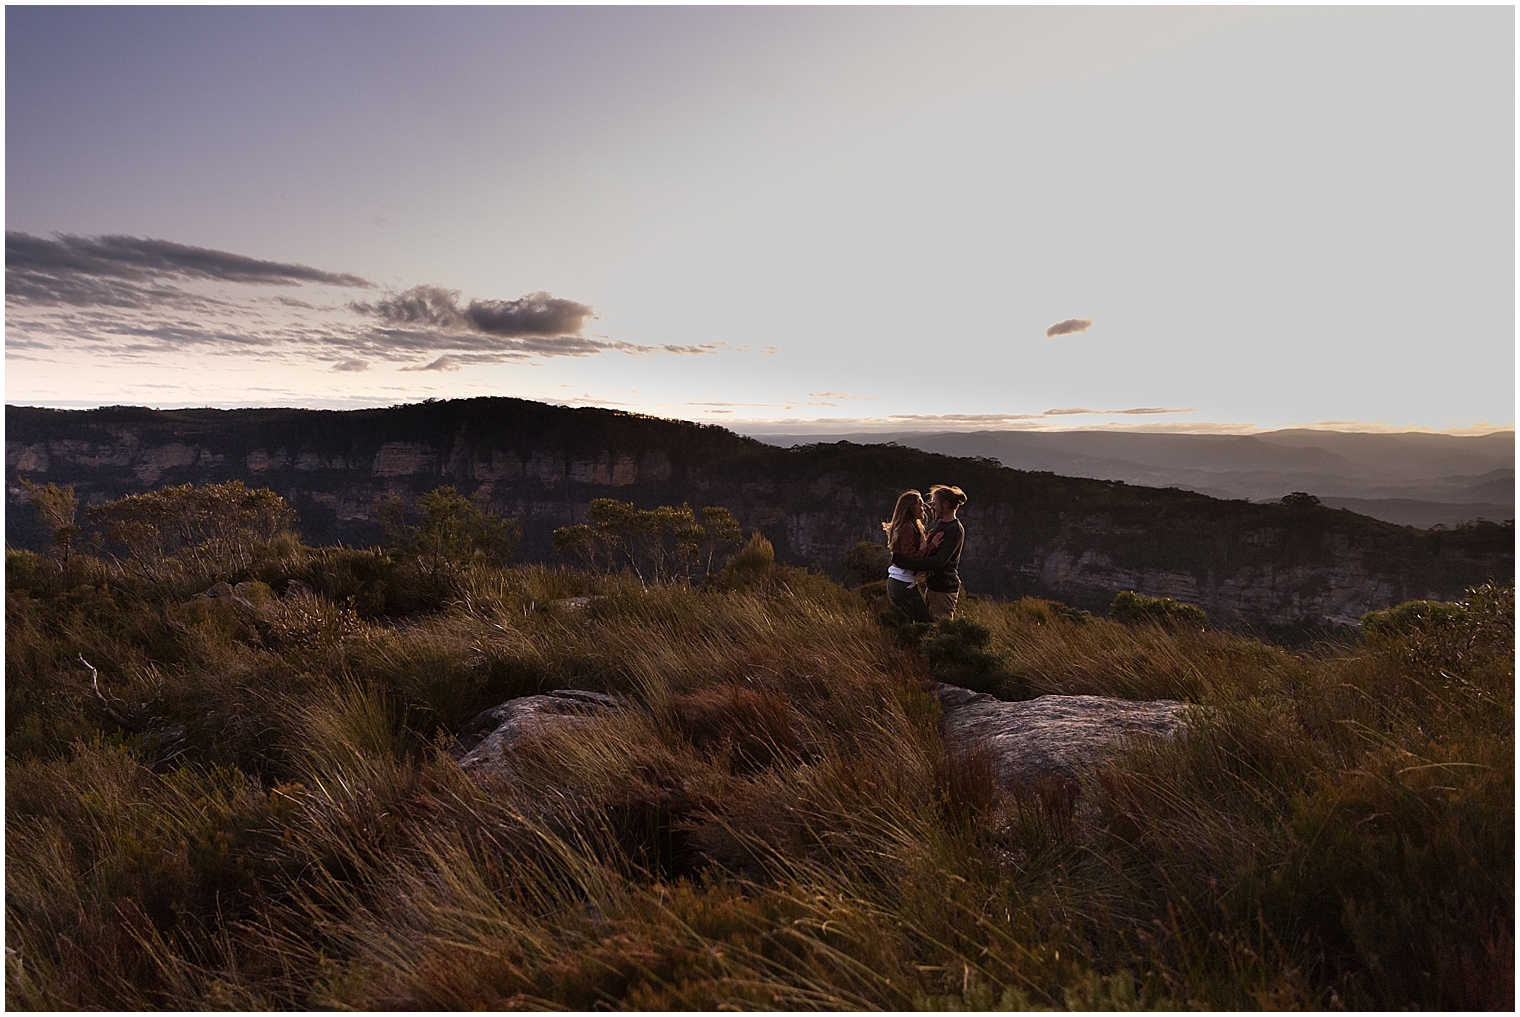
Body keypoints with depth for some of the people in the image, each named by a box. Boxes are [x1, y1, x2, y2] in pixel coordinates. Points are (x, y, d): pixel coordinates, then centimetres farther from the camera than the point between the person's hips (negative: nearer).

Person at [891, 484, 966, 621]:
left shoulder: (955, 530, -17)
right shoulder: (938, 522, 11)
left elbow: (938, 562, -26)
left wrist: (901, 560, -28)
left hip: (943, 589, -9)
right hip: (933, 585, 9)